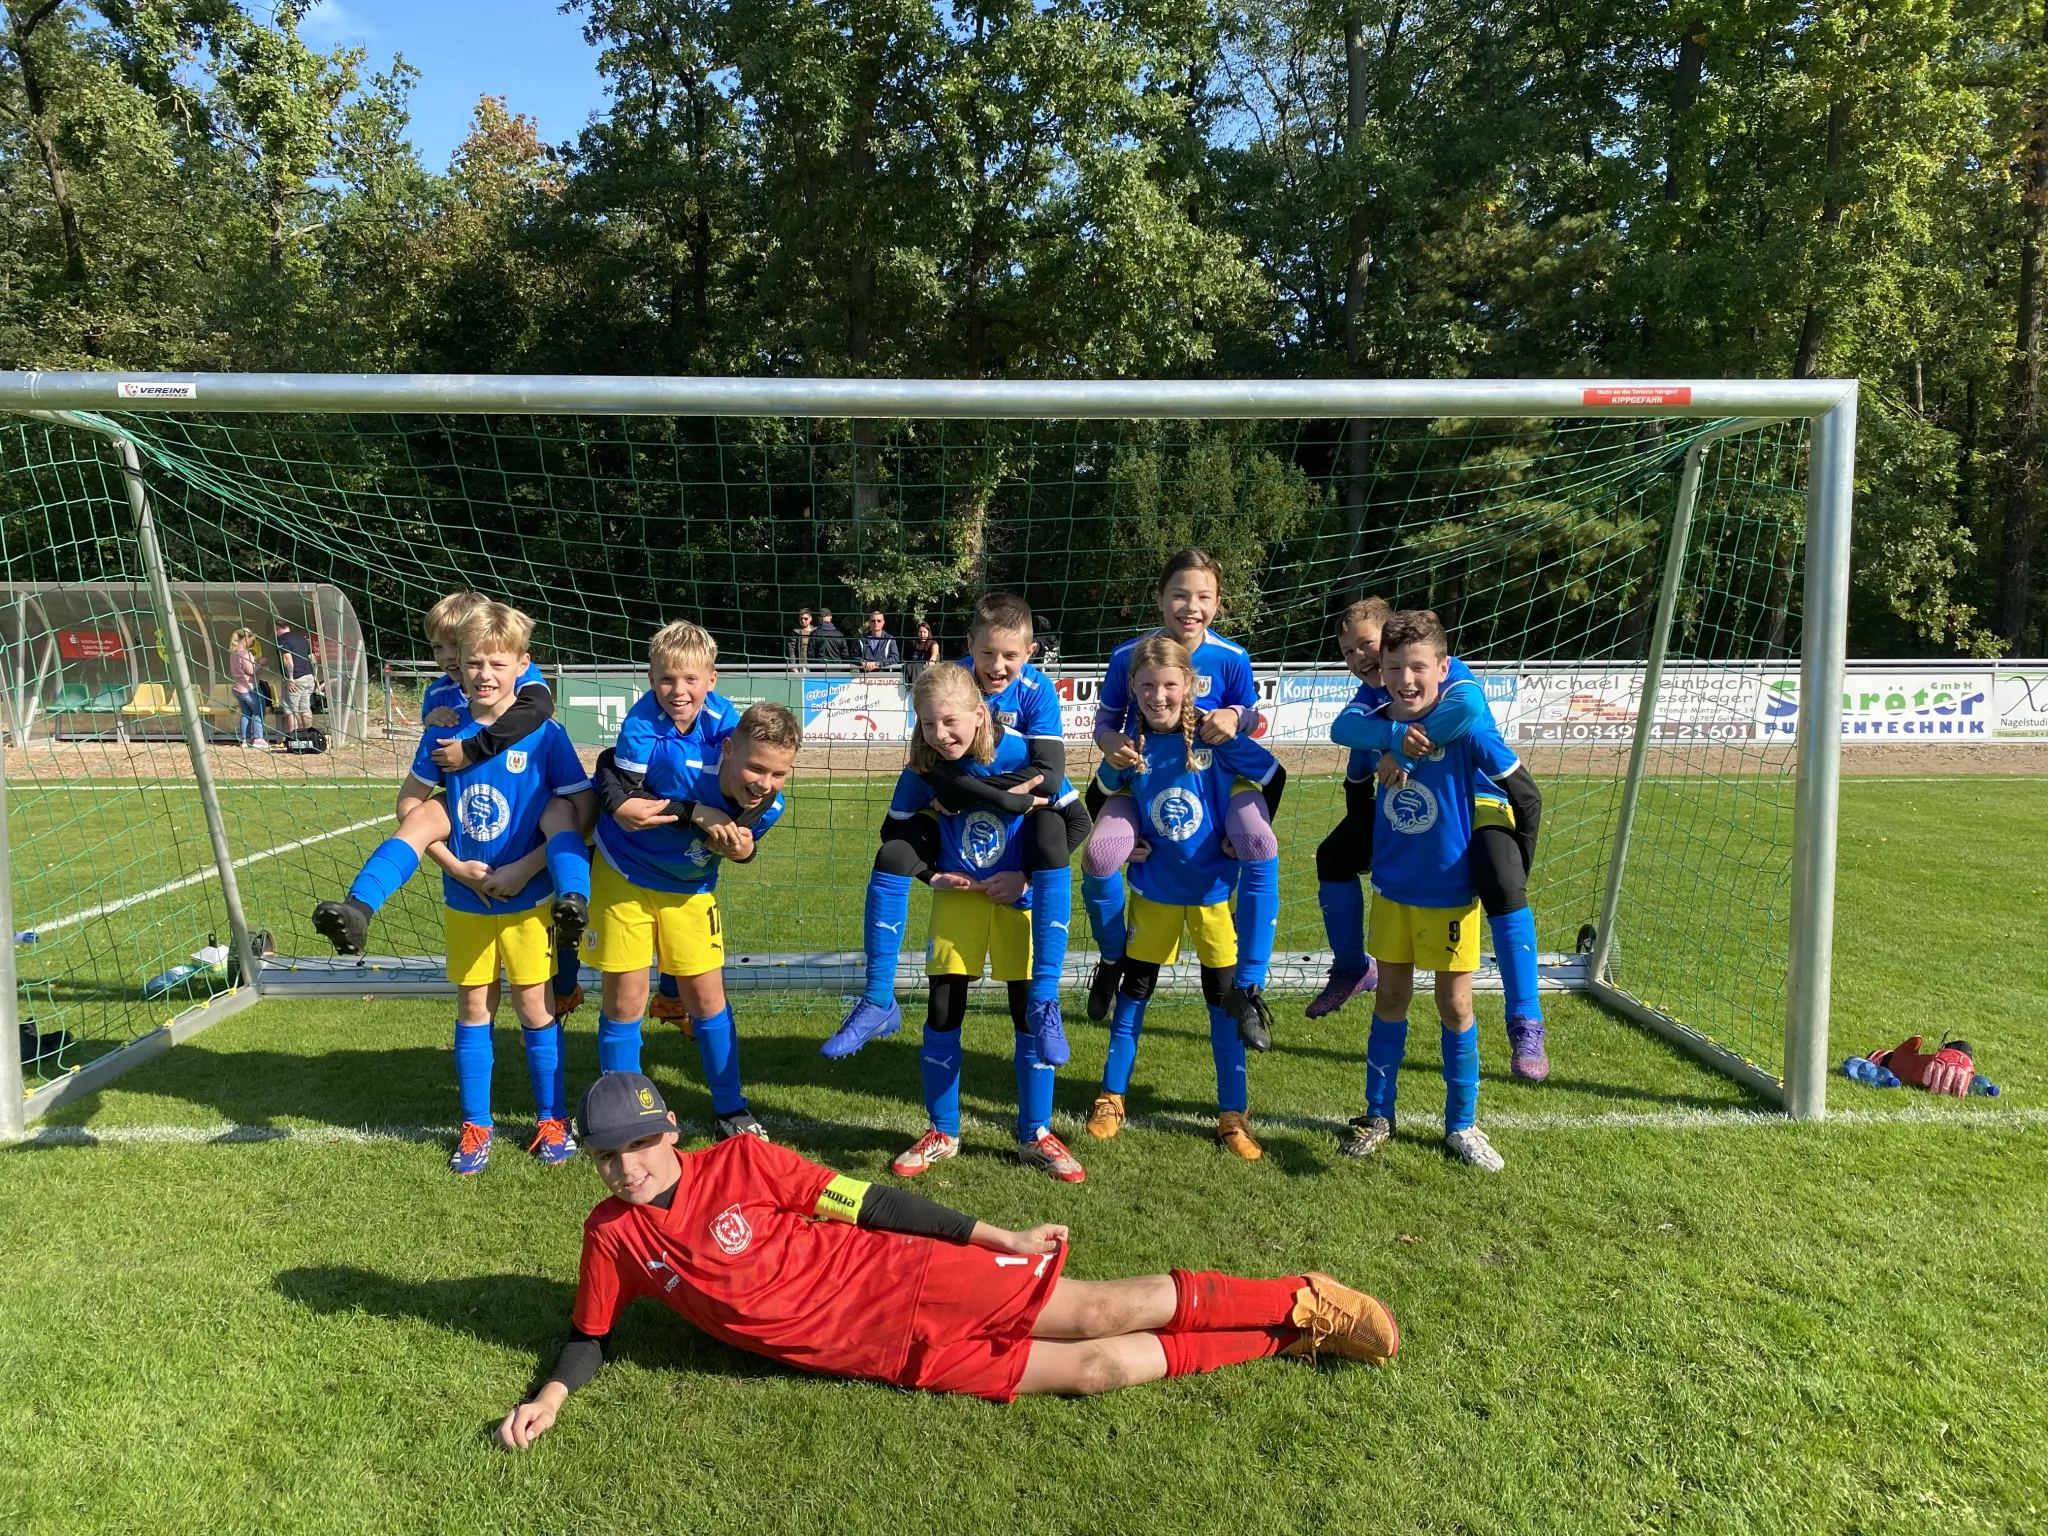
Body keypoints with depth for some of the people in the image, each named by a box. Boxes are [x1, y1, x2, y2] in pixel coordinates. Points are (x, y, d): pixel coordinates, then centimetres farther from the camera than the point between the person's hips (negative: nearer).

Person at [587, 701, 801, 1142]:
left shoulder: (769, 808, -23)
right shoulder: (678, 759, -36)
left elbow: (742, 844, -6)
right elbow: (611, 767, -21)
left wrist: (742, 849, -31)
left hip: (690, 889, 3)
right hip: (623, 873, -3)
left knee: (707, 996, 6)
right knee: (625, 999, 2)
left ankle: (731, 1109, 24)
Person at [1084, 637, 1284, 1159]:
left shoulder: (1217, 738, -15)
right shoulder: (1129, 747, -9)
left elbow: (1274, 777, -2)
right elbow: (1104, 797, 10)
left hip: (1214, 886, -1)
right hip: (1152, 887, 2)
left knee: (1224, 997, 6)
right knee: (1133, 989, 10)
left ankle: (1233, 1112, 19)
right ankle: (1111, 1098, 25)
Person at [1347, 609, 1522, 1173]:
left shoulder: (1464, 729, -19)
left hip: (1450, 894, -3)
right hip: (1391, 889, 3)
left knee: (1455, 1007, 8)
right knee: (1391, 1000, 13)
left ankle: (1461, 1125, 25)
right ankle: (1378, 1115, 27)